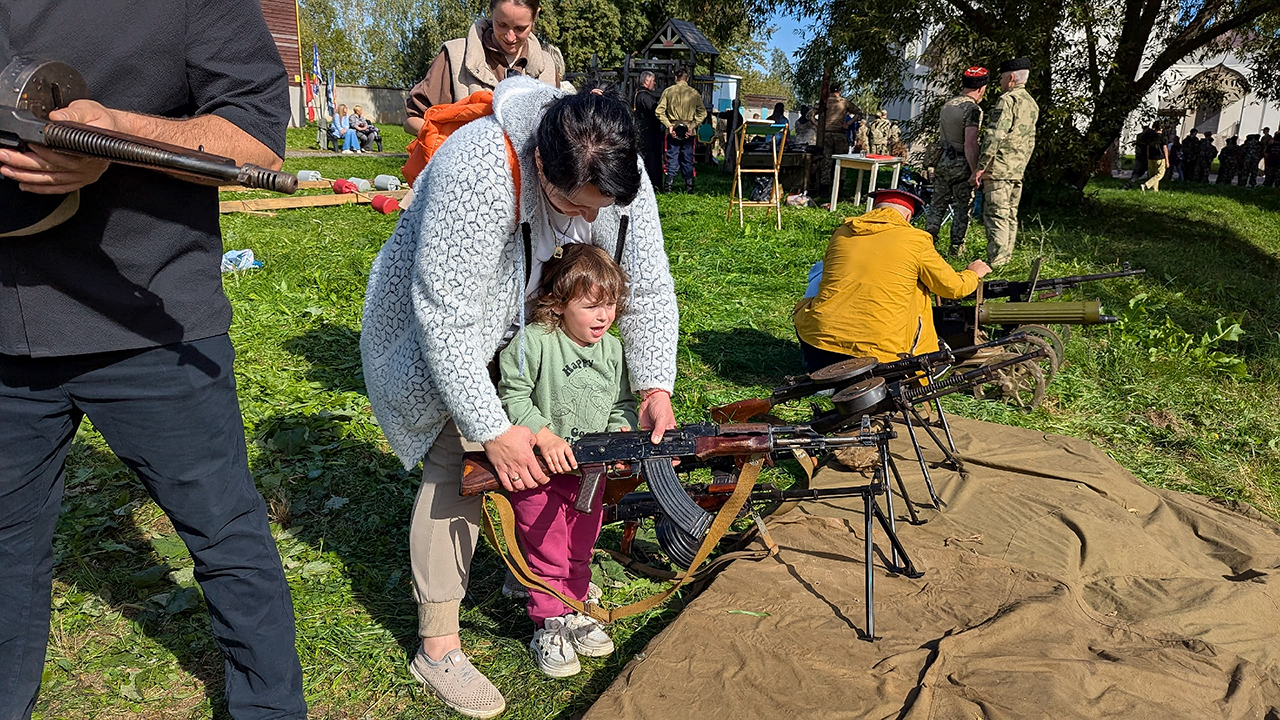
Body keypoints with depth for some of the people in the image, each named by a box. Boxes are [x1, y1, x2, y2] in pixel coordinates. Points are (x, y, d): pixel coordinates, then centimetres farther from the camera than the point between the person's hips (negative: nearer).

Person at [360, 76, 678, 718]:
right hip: (434, 322, -6)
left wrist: (655, 385, -19)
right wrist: (493, 429, -34)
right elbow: (445, 319, -37)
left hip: (523, 318, 6)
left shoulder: (620, 175, -21)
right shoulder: (476, 174, -40)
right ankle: (437, 645, 1)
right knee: (459, 464, -11)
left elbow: (646, 285, -11)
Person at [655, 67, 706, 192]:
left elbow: (659, 111, -6)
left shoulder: (668, 91, -1)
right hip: (688, 132, 0)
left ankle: (667, 187, 2)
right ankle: (689, 186, 12)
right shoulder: (694, 93, 0)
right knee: (688, 160, 9)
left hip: (673, 131, 0)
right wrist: (692, 126, -3)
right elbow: (702, 112, -4)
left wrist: (669, 125, -6)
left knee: (672, 159, 6)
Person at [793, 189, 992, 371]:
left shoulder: (841, 233, 10)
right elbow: (955, 288, 12)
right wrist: (973, 274, 35)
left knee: (805, 305, 33)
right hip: (879, 353, -2)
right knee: (918, 289, 23)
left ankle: (816, 369, 14)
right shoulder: (915, 240, 1)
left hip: (820, 338, 2)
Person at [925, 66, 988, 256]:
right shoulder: (973, 109, -15)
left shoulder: (947, 105, 9)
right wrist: (976, 172, -17)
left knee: (937, 204, 12)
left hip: (943, 161, 7)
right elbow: (970, 145, -21)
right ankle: (956, 247, 7)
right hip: (961, 165, -7)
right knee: (962, 208, 3)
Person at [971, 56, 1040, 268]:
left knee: (996, 215, -9)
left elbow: (994, 136, -19)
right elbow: (1030, 141, 21)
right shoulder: (1032, 104, 18)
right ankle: (1006, 258, 19)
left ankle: (995, 264, -10)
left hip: (998, 169, -9)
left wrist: (980, 167, -18)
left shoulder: (1008, 100, -11)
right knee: (1010, 215, 13)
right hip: (1018, 170, 9)